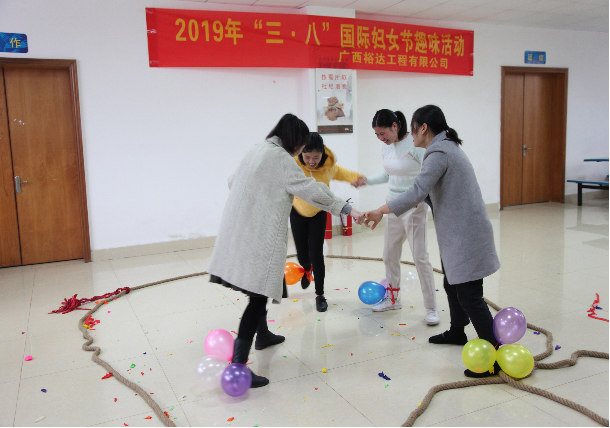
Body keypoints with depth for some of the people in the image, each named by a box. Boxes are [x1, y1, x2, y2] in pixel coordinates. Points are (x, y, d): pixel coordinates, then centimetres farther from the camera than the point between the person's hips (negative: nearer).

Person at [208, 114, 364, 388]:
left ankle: (262, 335, 44)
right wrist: (346, 209, -12)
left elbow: (233, 181, 29)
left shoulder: (256, 151, 16)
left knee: (258, 287, 25)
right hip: (260, 235, -10)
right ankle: (238, 366, -11)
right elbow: (310, 190, -15)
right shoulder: (281, 158, -11)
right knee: (259, 294, -9)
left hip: (238, 229, 10)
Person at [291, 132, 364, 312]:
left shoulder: (329, 165, -19)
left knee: (316, 254, -6)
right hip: (298, 213, 0)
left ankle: (320, 295, 11)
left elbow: (340, 173, 1)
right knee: (302, 254, 5)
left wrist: (356, 177, -17)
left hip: (318, 213, 0)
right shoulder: (294, 164, -28)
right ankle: (307, 270, 44)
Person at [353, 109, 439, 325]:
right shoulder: (388, 146, 6)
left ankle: (431, 308, 8)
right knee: (390, 254, 14)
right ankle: (392, 298, 32)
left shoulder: (415, 145, -17)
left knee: (420, 257, -4)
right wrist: (367, 180, 8)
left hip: (414, 207, -8)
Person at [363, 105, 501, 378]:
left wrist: (380, 211, -22)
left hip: (465, 235, -10)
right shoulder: (448, 147, 15)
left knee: (469, 295, -6)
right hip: (458, 233, 11)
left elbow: (418, 192, -26)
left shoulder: (438, 153, -17)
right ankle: (457, 332, 41)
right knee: (453, 285, 23)